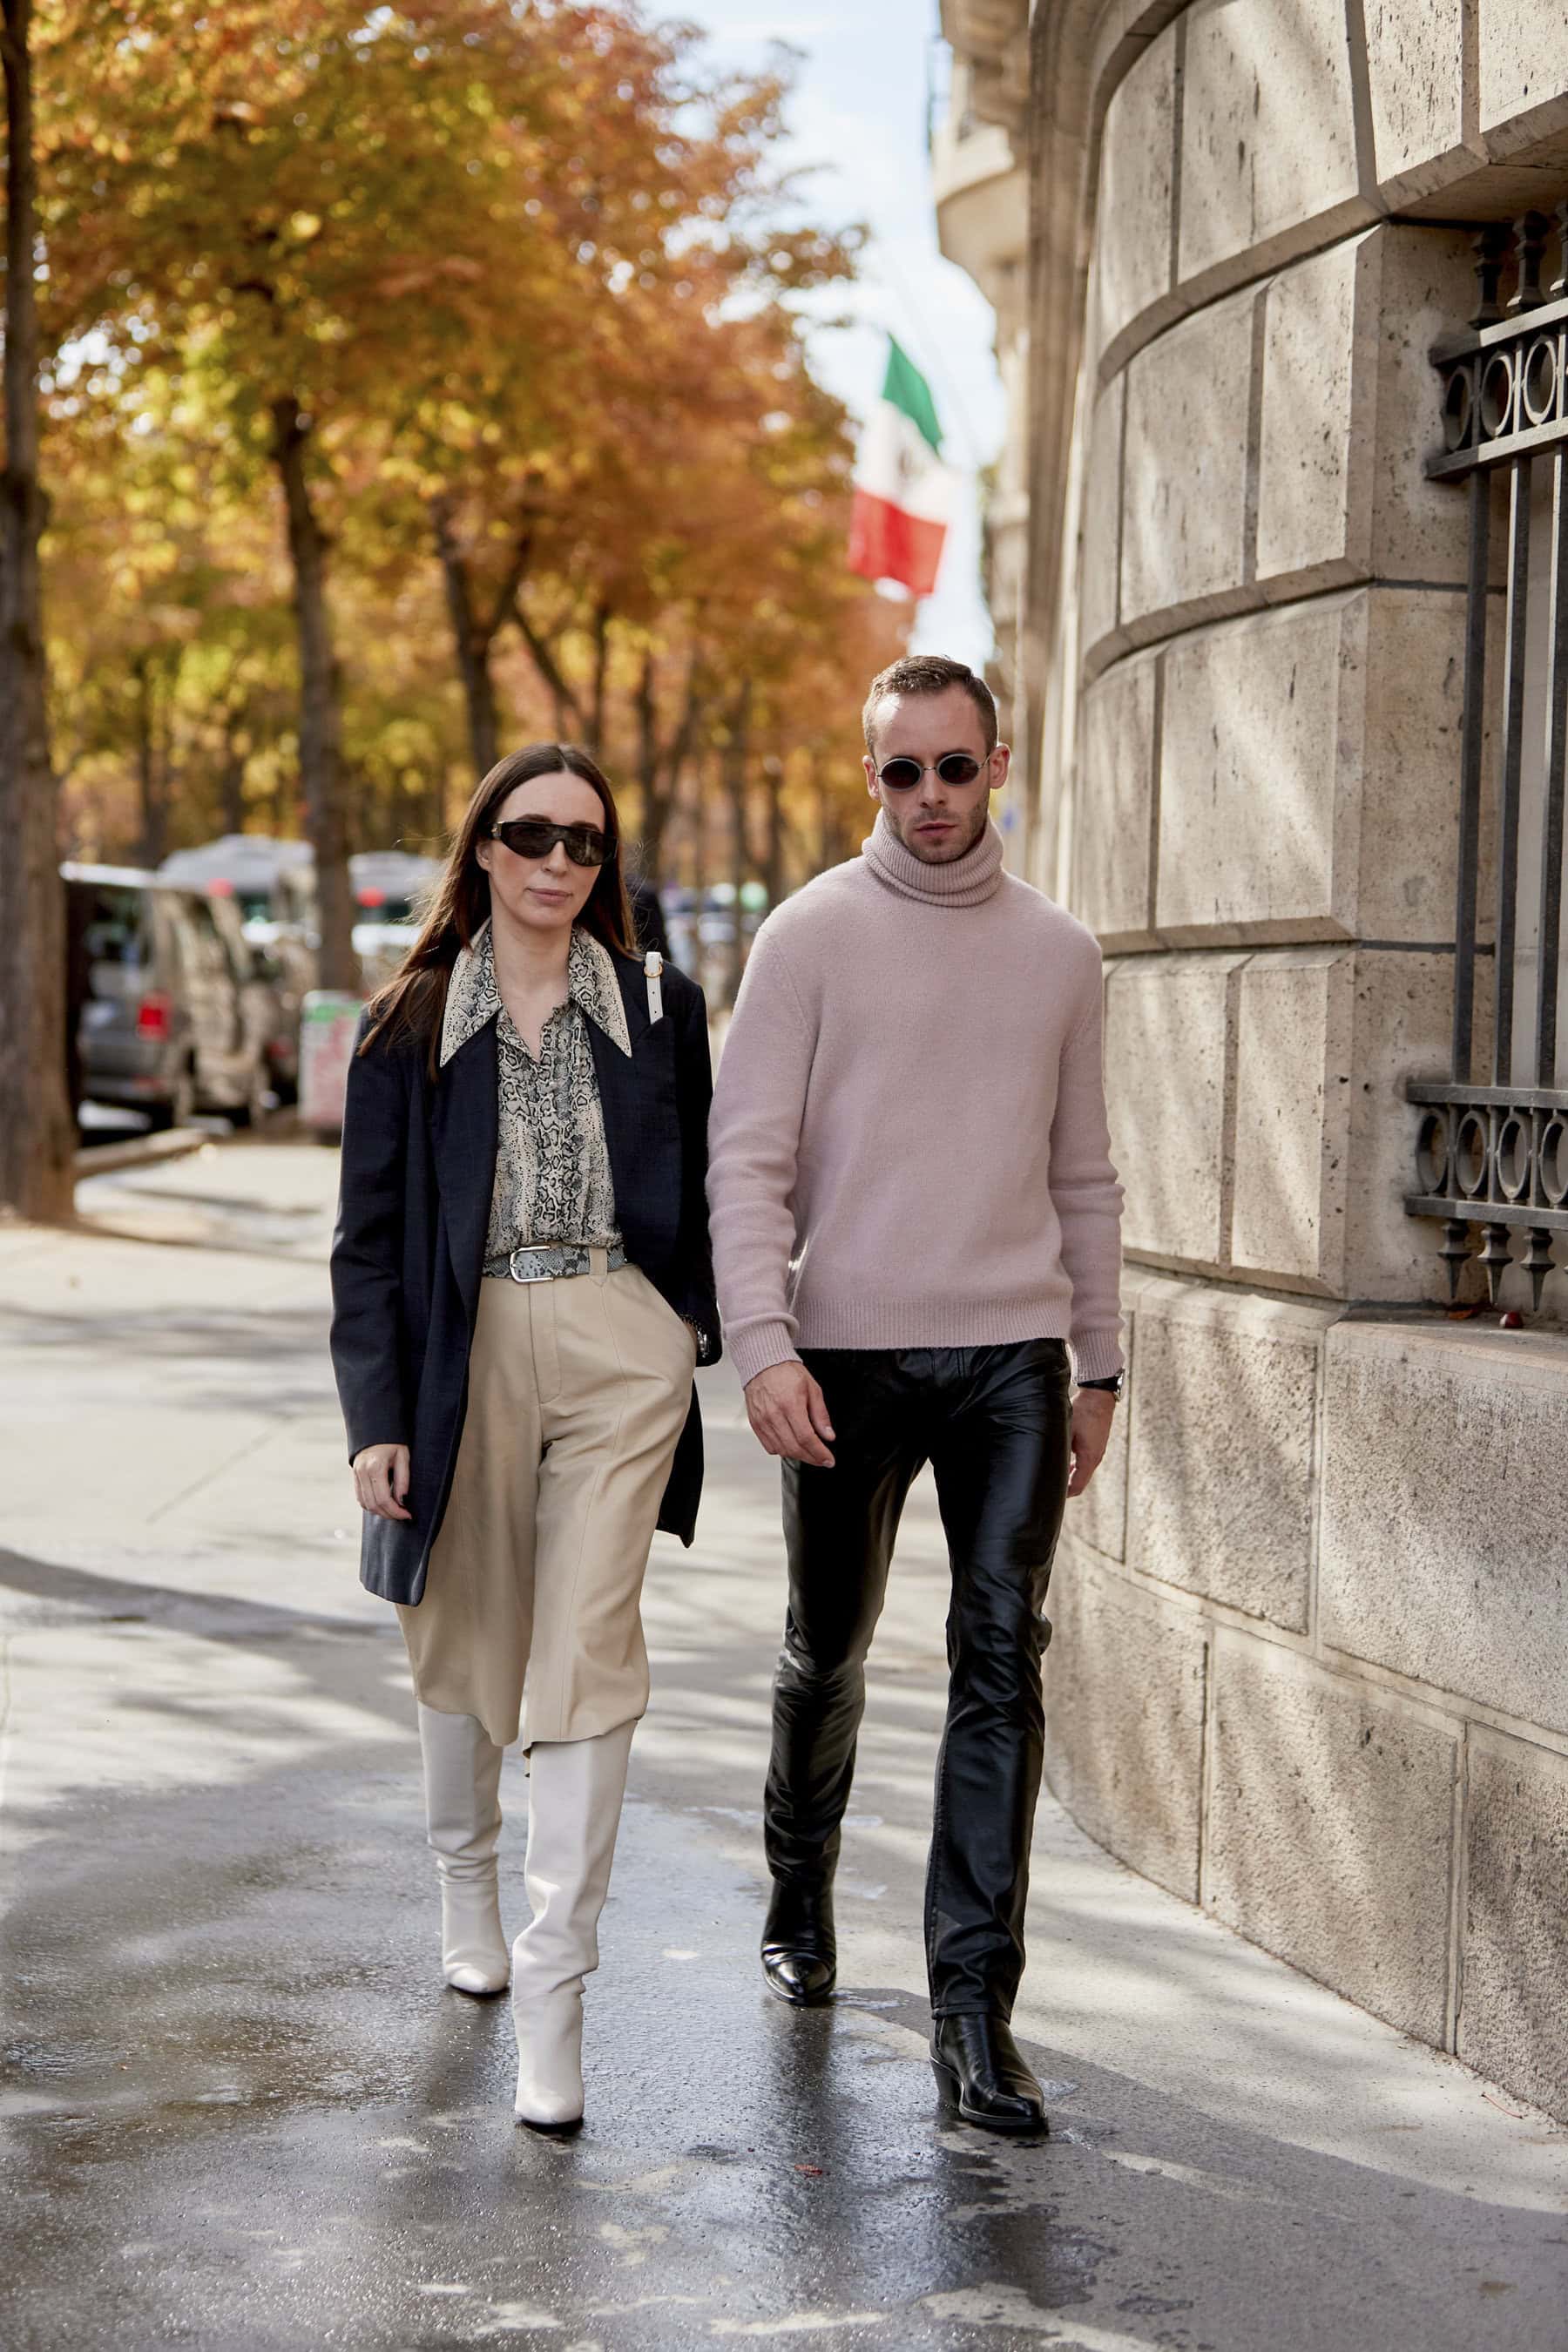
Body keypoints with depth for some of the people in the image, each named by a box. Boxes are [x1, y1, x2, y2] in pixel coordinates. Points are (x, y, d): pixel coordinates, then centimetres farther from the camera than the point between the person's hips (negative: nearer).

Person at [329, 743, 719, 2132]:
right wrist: (377, 1419, -5)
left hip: (621, 1350, -1)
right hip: (467, 1351, 1)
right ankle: (468, 1888, 41)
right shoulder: (412, 1024, 3)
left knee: (587, 1656, -9)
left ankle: (554, 1994, -7)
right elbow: (369, 1238, 2)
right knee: (465, 1643, 14)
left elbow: (696, 1199, 14)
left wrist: (693, 1341, 8)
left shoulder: (661, 1011, 6)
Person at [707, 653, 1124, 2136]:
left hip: (1013, 1356, 2)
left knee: (1002, 1663, -5)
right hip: (850, 1350, -2)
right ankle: (800, 1897, 37)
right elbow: (746, 1157, -5)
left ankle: (973, 2004, -2)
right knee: (828, 1653, 12)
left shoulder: (1057, 952, 10)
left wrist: (1096, 1363, 14)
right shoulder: (812, 935, 0)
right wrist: (763, 1344, -16)